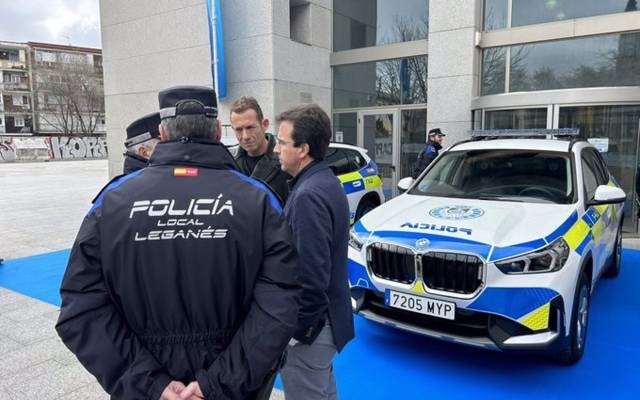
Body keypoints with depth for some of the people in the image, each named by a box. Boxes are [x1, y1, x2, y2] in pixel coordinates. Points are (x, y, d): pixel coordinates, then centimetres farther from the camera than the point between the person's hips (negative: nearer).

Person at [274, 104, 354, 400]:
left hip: (308, 323, -9)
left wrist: (298, 329, -17)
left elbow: (311, 274, -27)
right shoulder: (326, 182, 7)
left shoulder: (309, 195, -25)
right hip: (325, 315, 10)